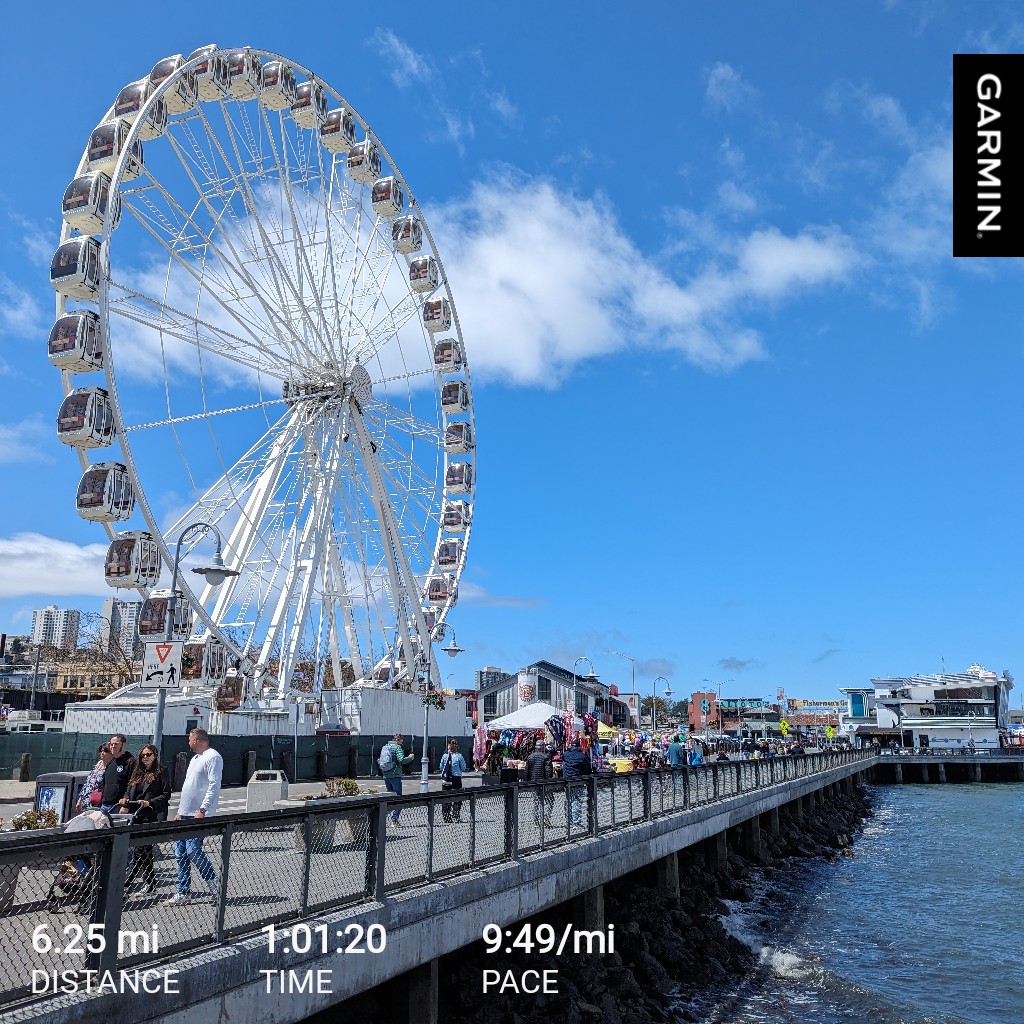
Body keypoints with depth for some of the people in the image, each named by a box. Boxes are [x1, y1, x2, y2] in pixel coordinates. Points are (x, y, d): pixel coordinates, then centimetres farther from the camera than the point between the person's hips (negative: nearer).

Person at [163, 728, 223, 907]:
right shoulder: (195, 759, 22)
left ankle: (214, 884, 4)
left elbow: (214, 786, -18)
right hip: (185, 814, 10)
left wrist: (202, 809, -24)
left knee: (193, 850, -13)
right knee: (180, 852, 8)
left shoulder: (213, 757, -10)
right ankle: (184, 893, 14)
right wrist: (180, 811, 23)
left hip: (199, 815, -10)